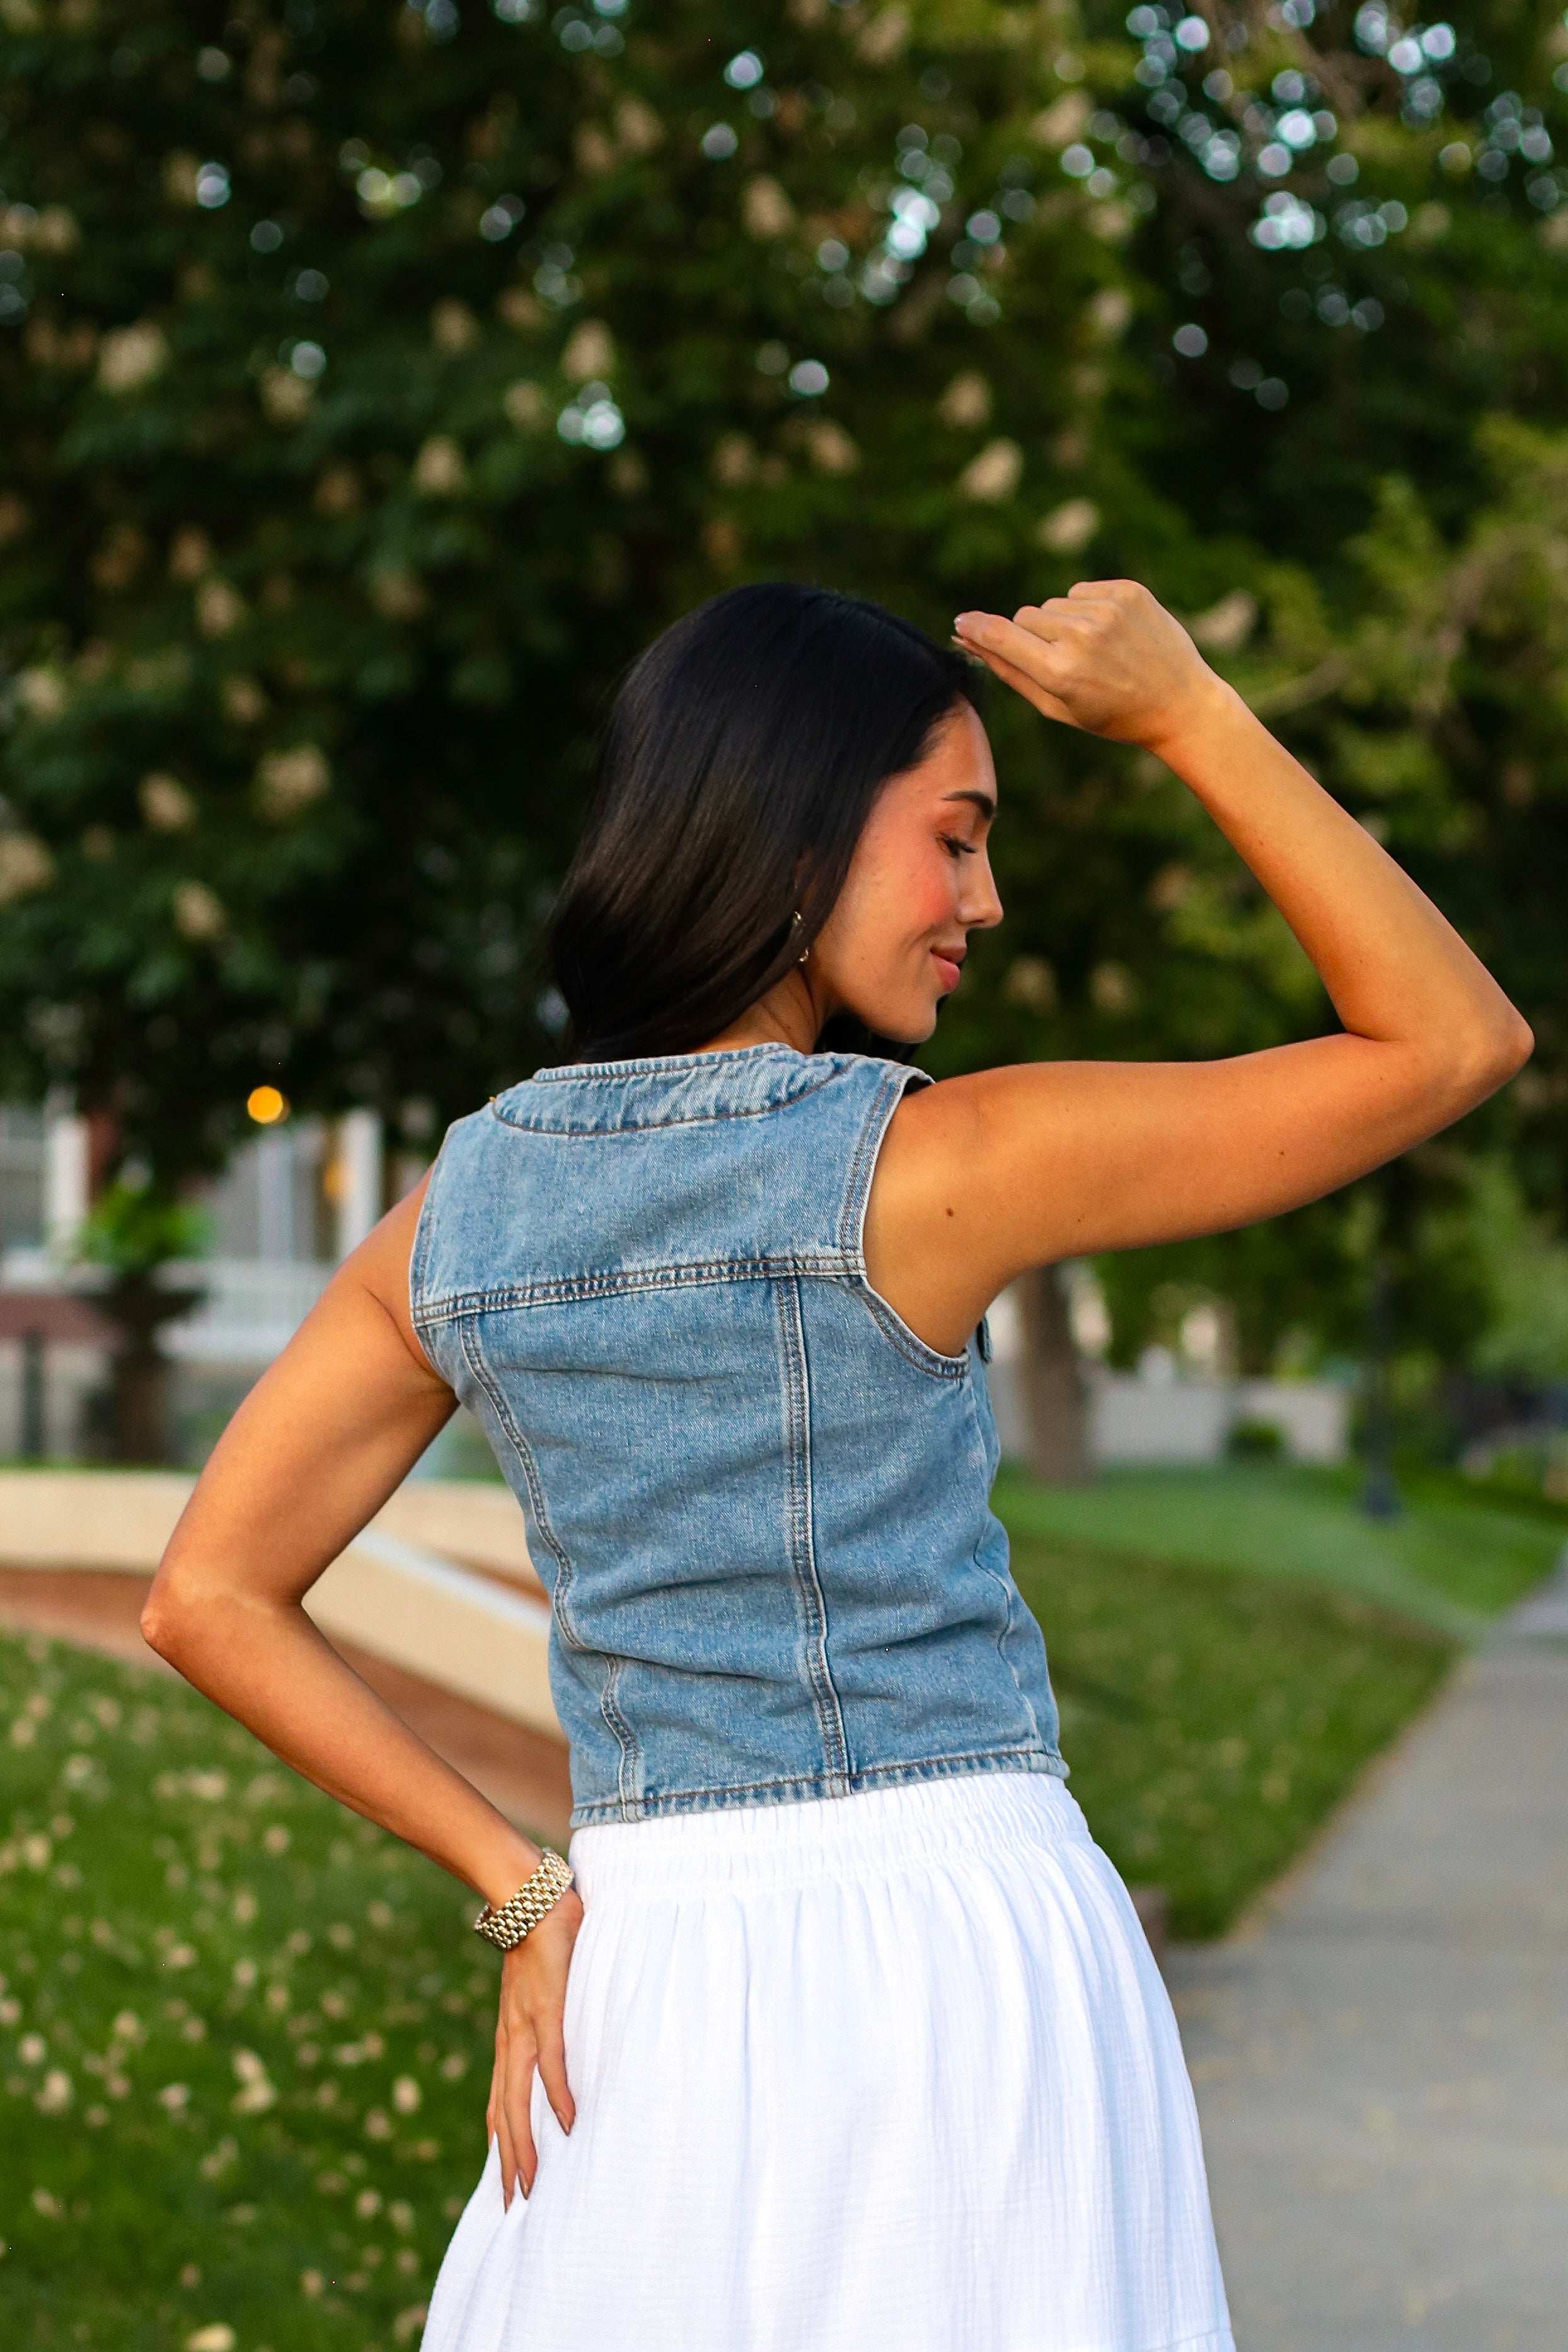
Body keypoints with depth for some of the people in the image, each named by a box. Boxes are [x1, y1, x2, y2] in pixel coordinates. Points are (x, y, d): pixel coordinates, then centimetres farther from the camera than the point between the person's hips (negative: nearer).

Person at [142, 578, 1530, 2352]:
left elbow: (209, 1599, 8)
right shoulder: (928, 1165, -11)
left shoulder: (461, 1207, 4)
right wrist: (1191, 715, -1)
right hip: (968, 1953, -4)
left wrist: (518, 1887, 7)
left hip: (650, 1980, 4)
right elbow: (1457, 1039, -5)